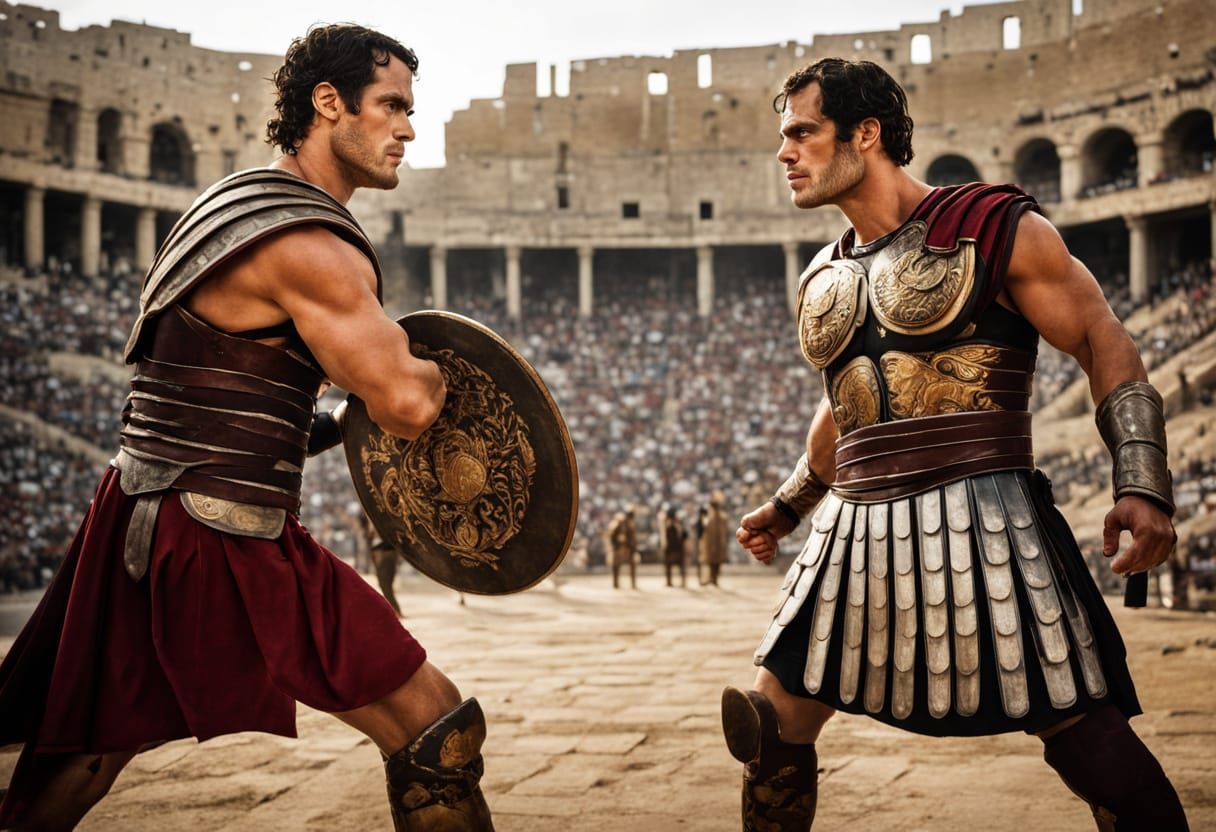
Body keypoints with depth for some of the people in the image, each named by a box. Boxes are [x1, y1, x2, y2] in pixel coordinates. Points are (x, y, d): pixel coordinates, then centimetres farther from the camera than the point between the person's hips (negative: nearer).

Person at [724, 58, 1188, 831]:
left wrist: (1143, 486, -15)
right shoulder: (826, 279, 16)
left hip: (980, 518, -6)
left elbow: (1106, 345, -5)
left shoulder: (994, 229, -4)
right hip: (856, 531, 7)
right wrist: (788, 506, 36)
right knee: (770, 725, 7)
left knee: (1087, 737, -8)